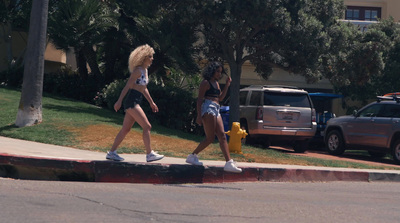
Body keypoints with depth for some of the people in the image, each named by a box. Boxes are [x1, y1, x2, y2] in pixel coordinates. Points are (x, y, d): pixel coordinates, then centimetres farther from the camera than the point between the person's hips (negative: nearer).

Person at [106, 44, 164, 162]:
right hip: (131, 102, -10)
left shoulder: (145, 70, 17)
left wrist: (151, 103, 29)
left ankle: (111, 152, 14)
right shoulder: (138, 71, -12)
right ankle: (150, 154, -11)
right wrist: (119, 101, -19)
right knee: (147, 126, -12)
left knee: (126, 129, 10)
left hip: (135, 103, 10)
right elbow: (127, 86, -15)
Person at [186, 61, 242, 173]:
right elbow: (200, 99, -8)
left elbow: (220, 98, 27)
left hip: (216, 110, 9)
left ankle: (229, 163, -9)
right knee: (210, 138, -11)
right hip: (208, 109, -9)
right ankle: (192, 156, 3)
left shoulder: (216, 83, 21)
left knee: (222, 136, -2)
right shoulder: (206, 82, -4)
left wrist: (227, 85, 18)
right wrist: (199, 115, -16)